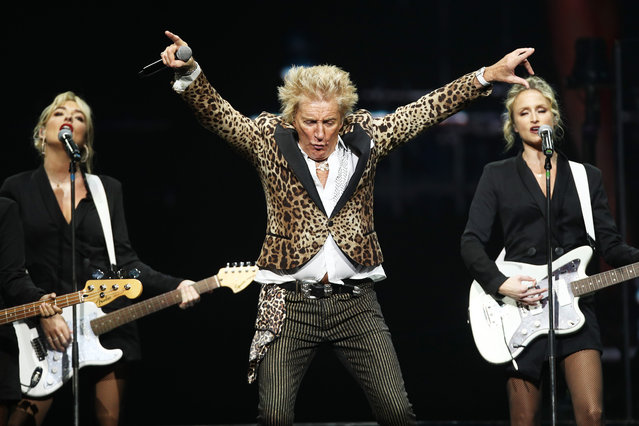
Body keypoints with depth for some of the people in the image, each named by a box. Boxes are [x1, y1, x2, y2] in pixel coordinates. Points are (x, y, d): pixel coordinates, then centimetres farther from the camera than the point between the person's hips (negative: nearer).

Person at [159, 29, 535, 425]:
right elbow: (216, 113, -11)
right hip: (290, 303, -1)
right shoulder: (270, 140, 0)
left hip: (356, 303, 2)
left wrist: (487, 76, 2)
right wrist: (189, 72, -29)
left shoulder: (365, 136, 5)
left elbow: (428, 109, 6)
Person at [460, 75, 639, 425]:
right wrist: (500, 284, -13)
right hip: (520, 308, -1)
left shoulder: (586, 177, 15)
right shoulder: (497, 176, 10)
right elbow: (472, 242, 3)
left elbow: (609, 244, 9)